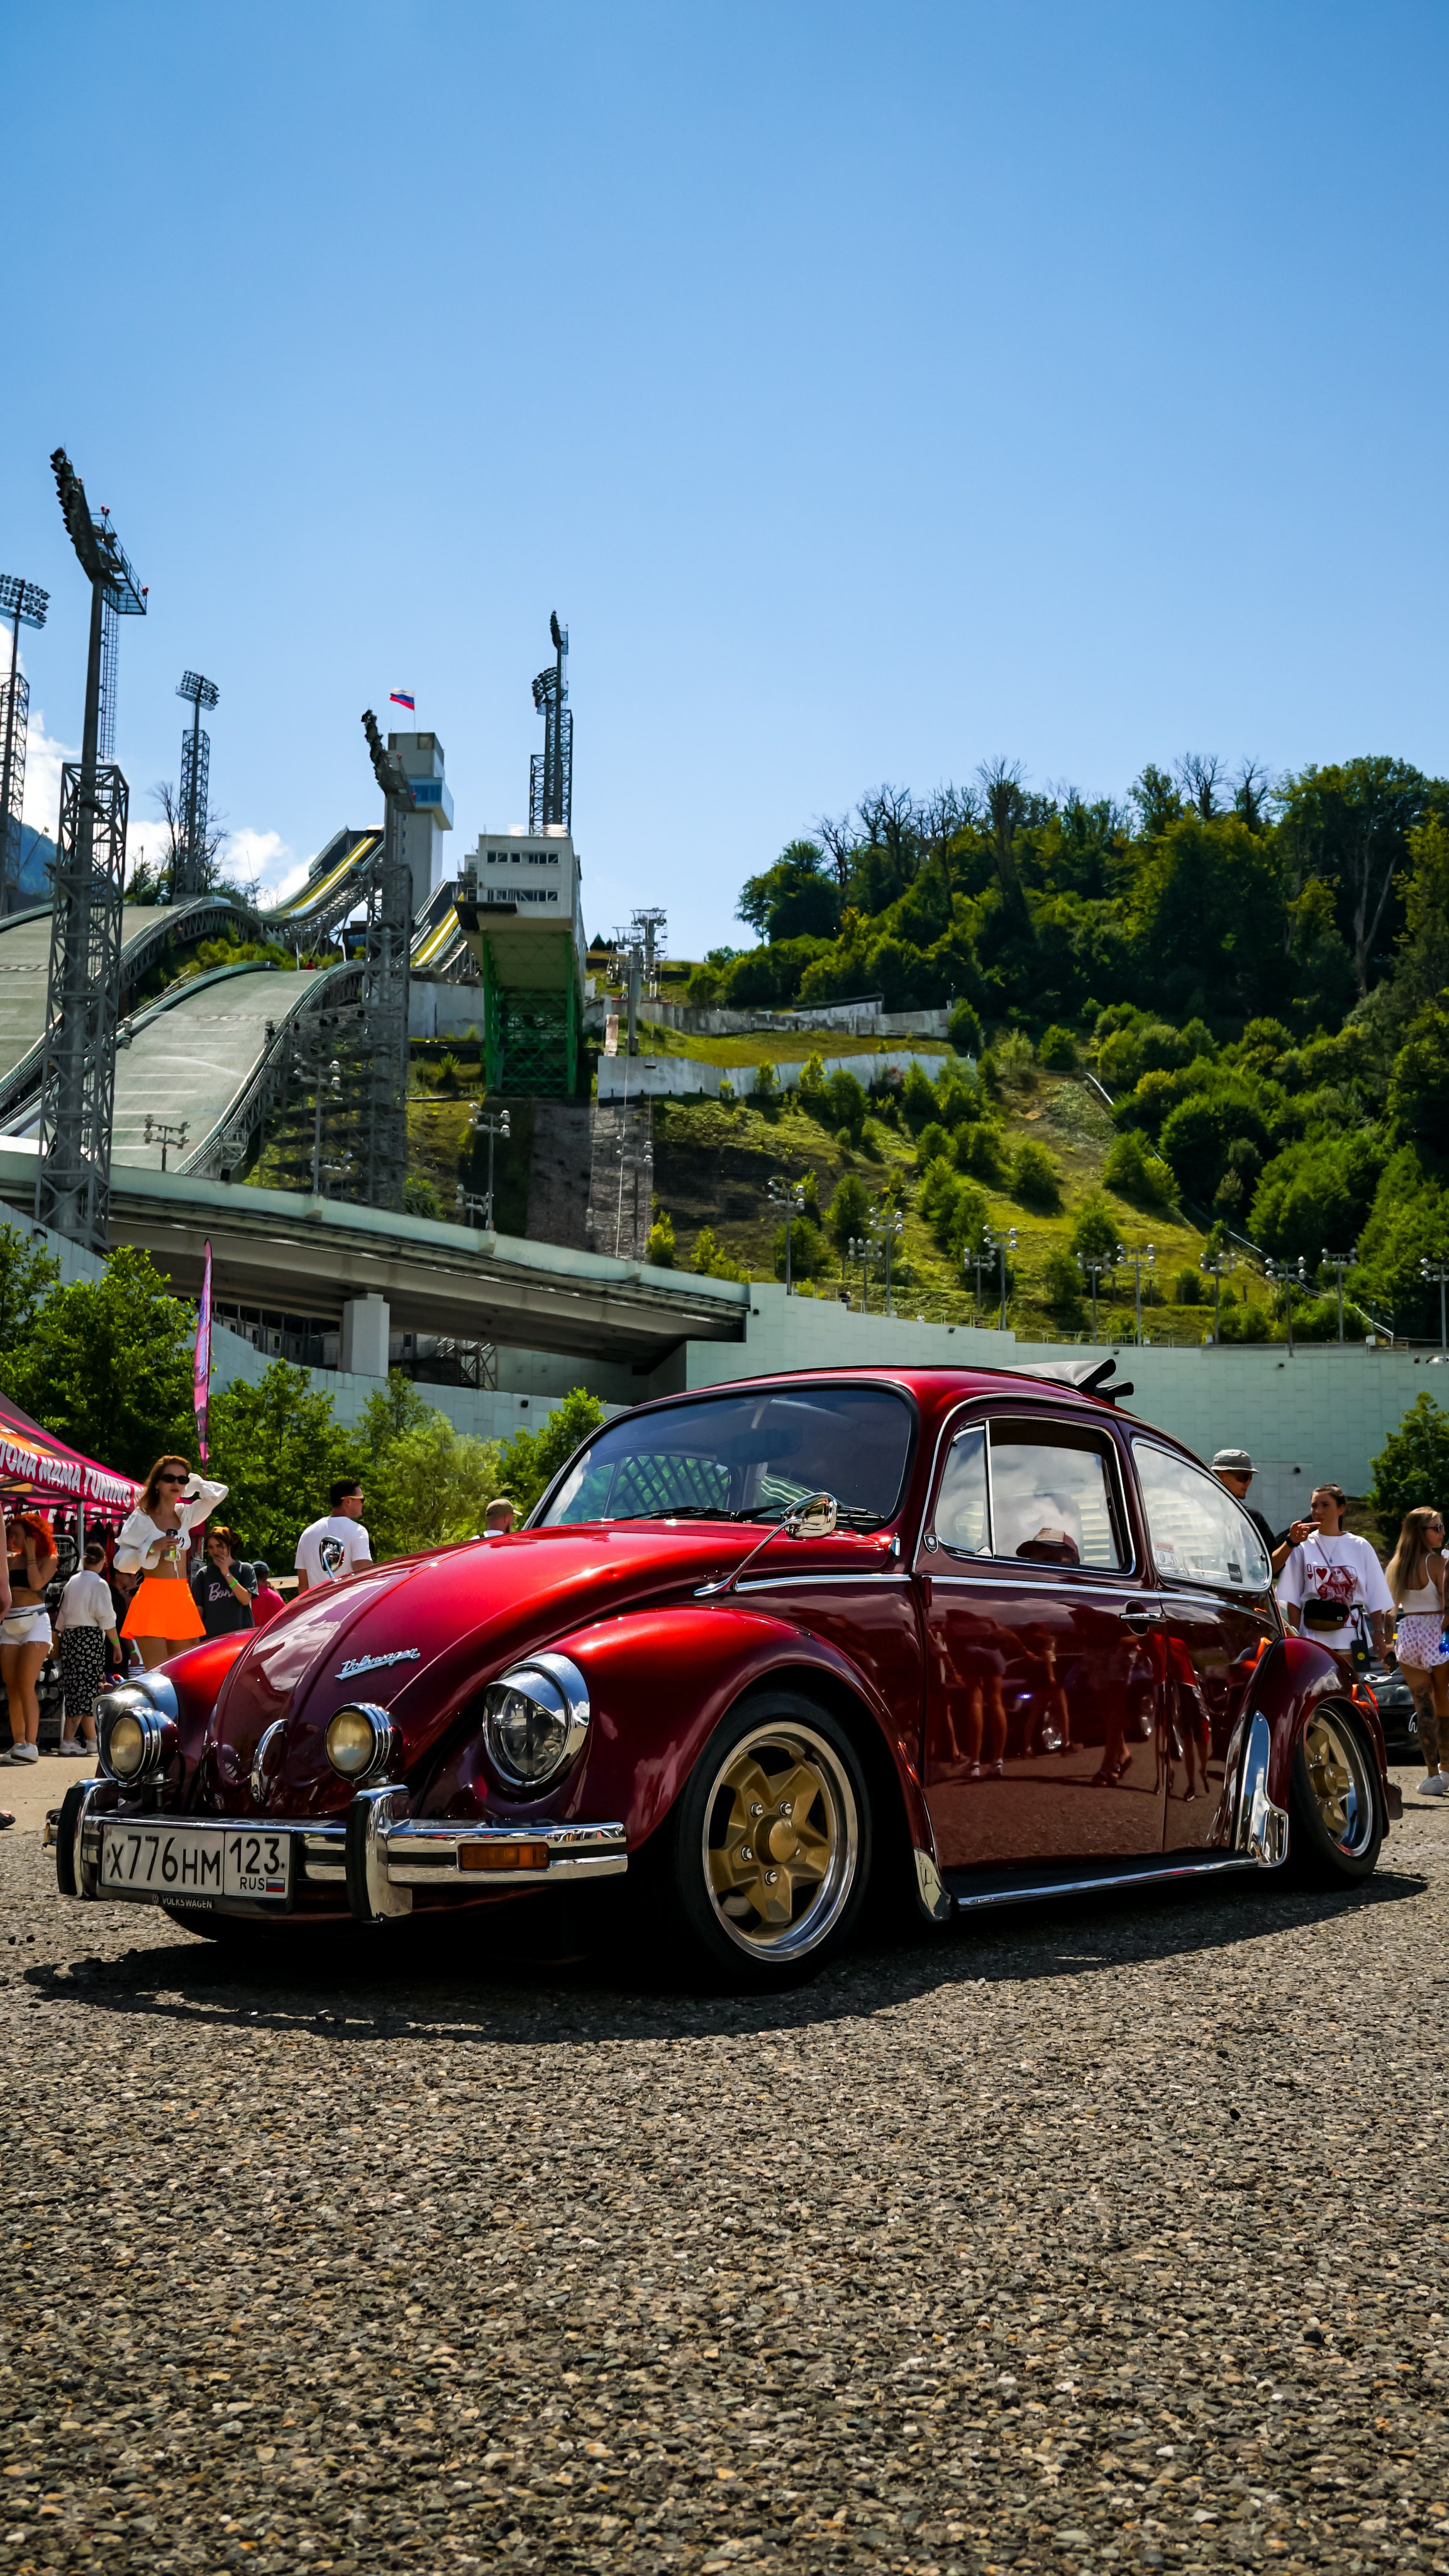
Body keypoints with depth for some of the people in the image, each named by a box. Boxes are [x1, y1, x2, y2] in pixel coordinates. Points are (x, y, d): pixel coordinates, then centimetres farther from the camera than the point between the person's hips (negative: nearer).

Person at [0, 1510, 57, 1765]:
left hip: (34, 1622, -6)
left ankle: (31, 1745, -20)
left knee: (26, 1686, -16)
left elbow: (37, 1583, -15)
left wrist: (31, 1554, -7)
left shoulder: (48, 1559, 2)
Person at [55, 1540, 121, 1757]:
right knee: (86, 1690, -4)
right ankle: (68, 1739, -10)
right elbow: (106, 1618, -10)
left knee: (77, 1688, 10)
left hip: (69, 1636, 7)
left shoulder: (72, 1582, 12)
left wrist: (62, 1637, 23)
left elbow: (62, 1614, 15)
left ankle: (92, 1740, 16)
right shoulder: (99, 1584, -7)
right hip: (91, 1637, -7)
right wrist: (116, 1644, -4)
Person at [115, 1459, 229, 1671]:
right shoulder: (142, 1518, -3)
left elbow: (219, 1492, 14)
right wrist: (152, 1547, -18)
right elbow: (121, 1562, -7)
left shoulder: (185, 1514, 11)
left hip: (182, 1599, 6)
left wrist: (193, 1482, 11)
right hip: (153, 1599, -6)